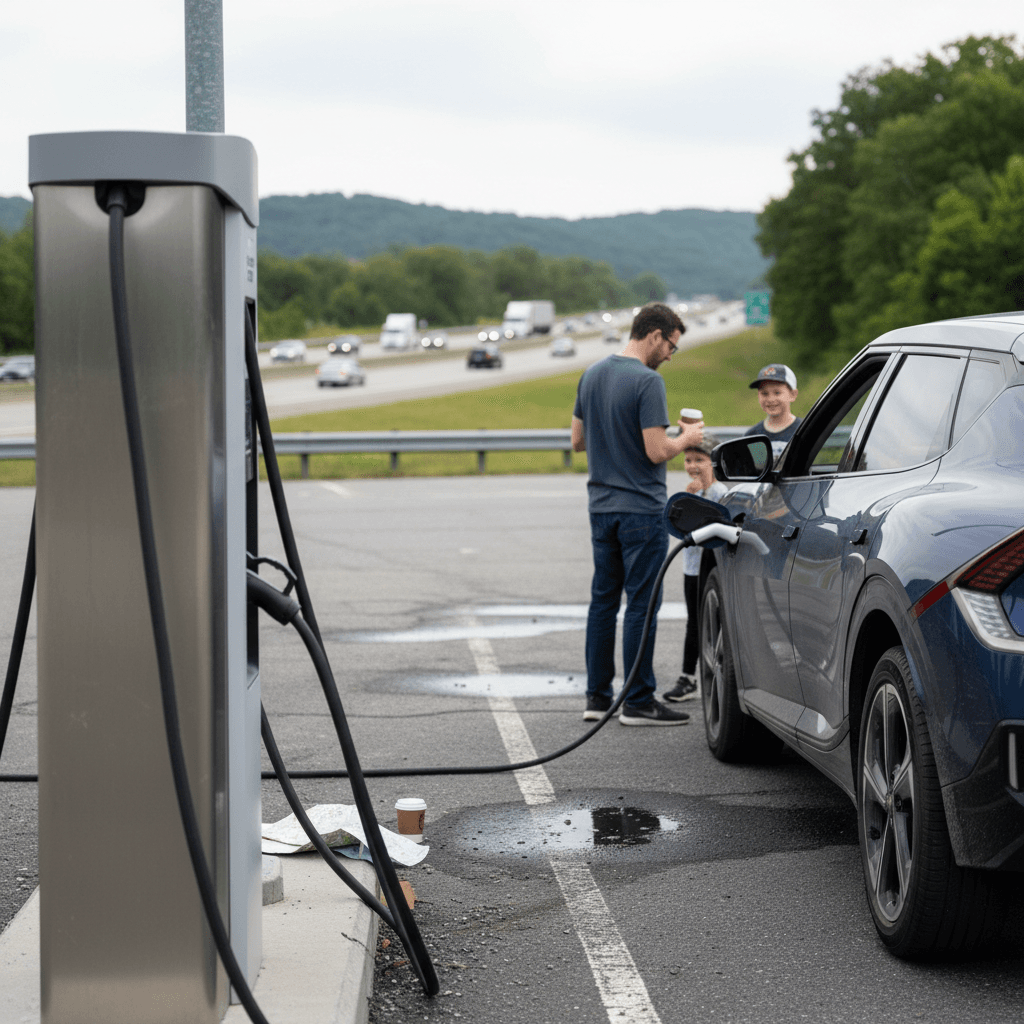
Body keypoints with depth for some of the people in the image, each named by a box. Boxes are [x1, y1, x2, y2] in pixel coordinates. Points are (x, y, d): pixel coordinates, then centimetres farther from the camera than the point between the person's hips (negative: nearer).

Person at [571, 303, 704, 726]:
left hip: (601, 505, 8)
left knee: (603, 599, 12)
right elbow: (657, 451, -20)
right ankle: (638, 702, 1)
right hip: (640, 508, -8)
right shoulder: (647, 381, -17)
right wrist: (686, 438, -1)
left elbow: (578, 440, 14)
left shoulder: (592, 374, 8)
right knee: (641, 603, -2)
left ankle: (597, 696, 15)